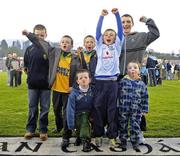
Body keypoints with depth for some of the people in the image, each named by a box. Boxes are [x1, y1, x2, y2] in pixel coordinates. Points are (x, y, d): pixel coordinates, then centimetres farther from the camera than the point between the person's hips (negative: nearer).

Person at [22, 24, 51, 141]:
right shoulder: (30, 49, 5)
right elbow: (26, 66, 13)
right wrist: (31, 74, 2)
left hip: (45, 84, -2)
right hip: (32, 84, 2)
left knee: (45, 108, 6)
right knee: (32, 108, 11)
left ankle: (43, 130, 18)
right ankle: (30, 129, 23)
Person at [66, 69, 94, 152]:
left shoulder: (93, 91, -4)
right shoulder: (74, 93, -10)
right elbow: (70, 109, -11)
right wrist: (71, 125, -13)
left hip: (89, 114, 3)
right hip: (78, 115, -3)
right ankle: (85, 140, -22)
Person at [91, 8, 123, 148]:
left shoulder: (117, 46, 12)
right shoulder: (100, 46, 12)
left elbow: (120, 31, 5)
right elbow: (97, 32, 3)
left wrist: (117, 14, -1)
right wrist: (102, 16, -4)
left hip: (113, 81, 0)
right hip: (100, 80, 0)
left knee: (112, 109, 4)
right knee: (98, 108, 3)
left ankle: (112, 136, 12)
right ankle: (98, 135, 15)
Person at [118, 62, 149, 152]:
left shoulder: (141, 84, 1)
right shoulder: (122, 82, -3)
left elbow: (145, 98, 5)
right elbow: (117, 94, 2)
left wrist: (144, 110, 3)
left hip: (136, 111, 0)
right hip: (123, 110, 0)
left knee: (135, 127, 5)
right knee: (122, 127, 10)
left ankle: (135, 144, 22)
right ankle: (123, 143, 27)